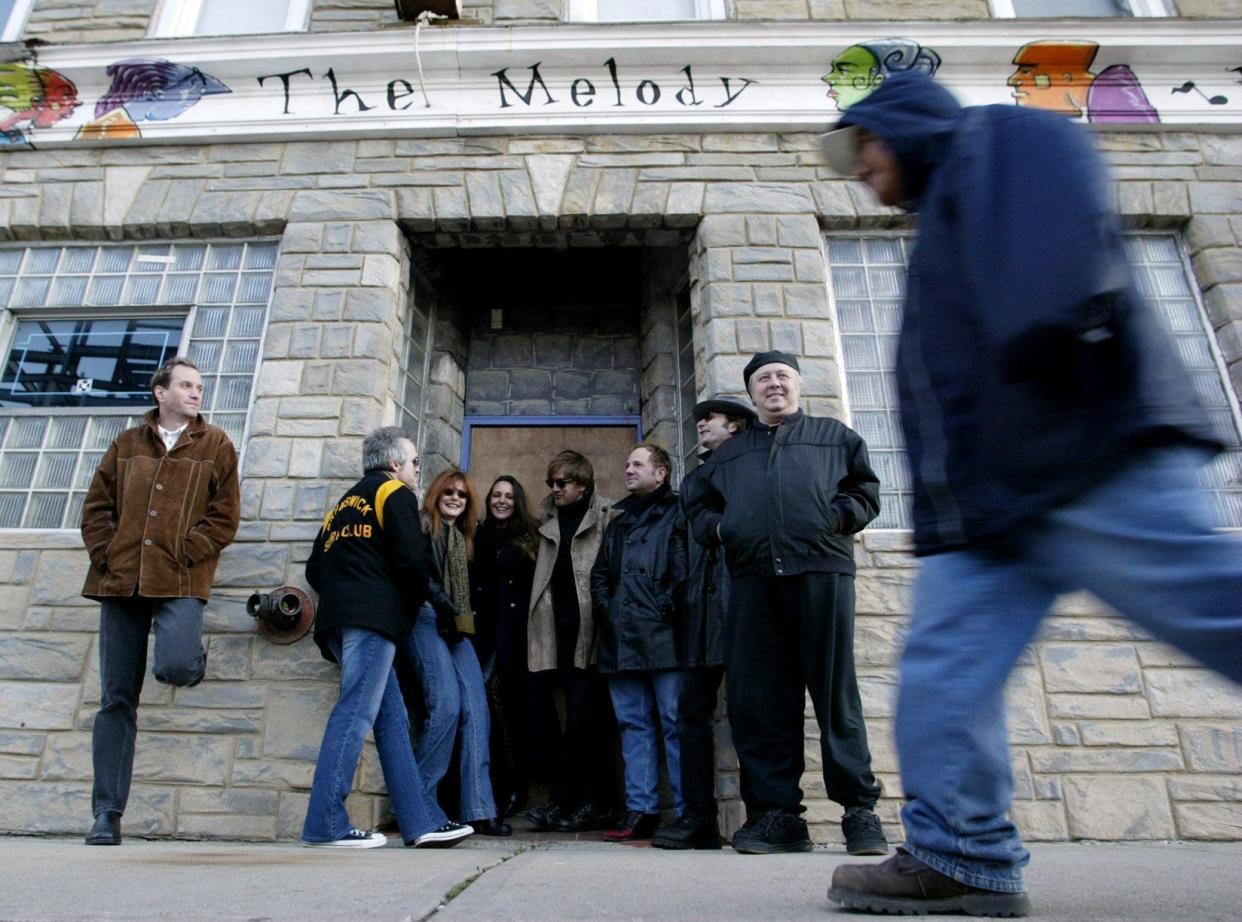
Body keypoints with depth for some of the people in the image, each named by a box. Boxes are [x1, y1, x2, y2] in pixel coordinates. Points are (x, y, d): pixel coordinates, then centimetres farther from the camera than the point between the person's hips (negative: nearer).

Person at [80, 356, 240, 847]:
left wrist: (182, 553, -9)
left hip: (180, 582, -3)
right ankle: (106, 814, 13)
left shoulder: (216, 446, 7)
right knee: (117, 699, 4)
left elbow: (224, 517, 1)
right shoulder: (126, 444, 16)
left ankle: (192, 656, 15)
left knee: (175, 667, -25)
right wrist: (106, 556, -2)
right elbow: (96, 508, 13)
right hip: (120, 581, 3)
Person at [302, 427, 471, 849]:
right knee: (355, 714, -9)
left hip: (339, 618, 8)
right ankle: (326, 824, -8)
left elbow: (315, 569, 21)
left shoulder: (345, 503, 27)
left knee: (392, 719, 6)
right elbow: (410, 560, -10)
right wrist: (415, 600, 7)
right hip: (374, 618, -8)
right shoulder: (395, 494, 3)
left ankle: (423, 821, 8)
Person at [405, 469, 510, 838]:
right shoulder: (423, 525, 3)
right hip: (426, 621, -7)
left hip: (455, 628, 7)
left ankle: (479, 810, -6)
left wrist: (465, 616, 11)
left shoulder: (462, 538, 25)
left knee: (475, 707, -6)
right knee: (446, 704, -18)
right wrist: (443, 605, -13)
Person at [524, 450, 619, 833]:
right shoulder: (550, 521, 19)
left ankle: (562, 801, 2)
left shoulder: (607, 517, 0)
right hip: (563, 630, 6)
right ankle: (596, 804, 12)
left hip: (591, 628, -5)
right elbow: (545, 576, 19)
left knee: (582, 713, -5)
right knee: (587, 716, 7)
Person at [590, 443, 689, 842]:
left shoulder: (676, 513, 5)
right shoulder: (619, 520, 25)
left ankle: (686, 810, 1)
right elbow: (600, 573, 25)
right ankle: (640, 809, 12)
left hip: (662, 635, -6)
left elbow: (687, 567, -7)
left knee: (675, 720, -4)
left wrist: (668, 606, -14)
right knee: (633, 722, 7)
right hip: (622, 637, 7)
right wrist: (604, 608, 10)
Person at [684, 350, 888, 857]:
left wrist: (836, 516, -6)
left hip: (821, 571, -2)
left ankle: (859, 811, 7)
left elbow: (866, 491, 13)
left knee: (836, 692, -3)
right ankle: (776, 812, 9)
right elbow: (699, 506, 25)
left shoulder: (835, 436, 20)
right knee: (756, 698, 0)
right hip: (752, 581, 3)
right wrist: (717, 526, 4)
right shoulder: (728, 453, 26)